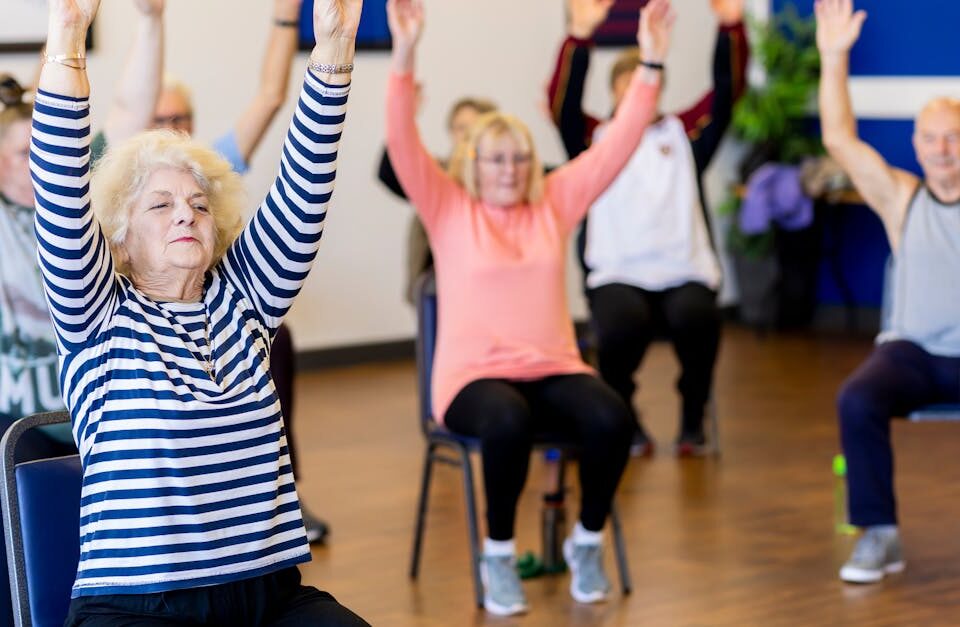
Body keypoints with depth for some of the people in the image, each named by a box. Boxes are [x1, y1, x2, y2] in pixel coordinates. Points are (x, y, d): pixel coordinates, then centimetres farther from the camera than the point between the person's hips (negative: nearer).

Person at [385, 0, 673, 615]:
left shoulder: (555, 202, 12)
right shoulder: (448, 209, 4)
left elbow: (619, 144, 6)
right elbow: (403, 144, -9)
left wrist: (651, 63, -4)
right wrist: (405, 56, -23)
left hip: (554, 369, 3)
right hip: (474, 374, -3)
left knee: (611, 418, -29)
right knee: (506, 422, -38)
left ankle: (587, 541, -3)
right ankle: (498, 554, -15)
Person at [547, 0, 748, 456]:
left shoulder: (683, 133, 17)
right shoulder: (595, 139, 13)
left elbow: (728, 90, 7)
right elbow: (562, 103, -4)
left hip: (684, 272, 1)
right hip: (617, 273, -1)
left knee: (696, 319, -33)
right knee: (623, 326, -34)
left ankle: (693, 420, -6)